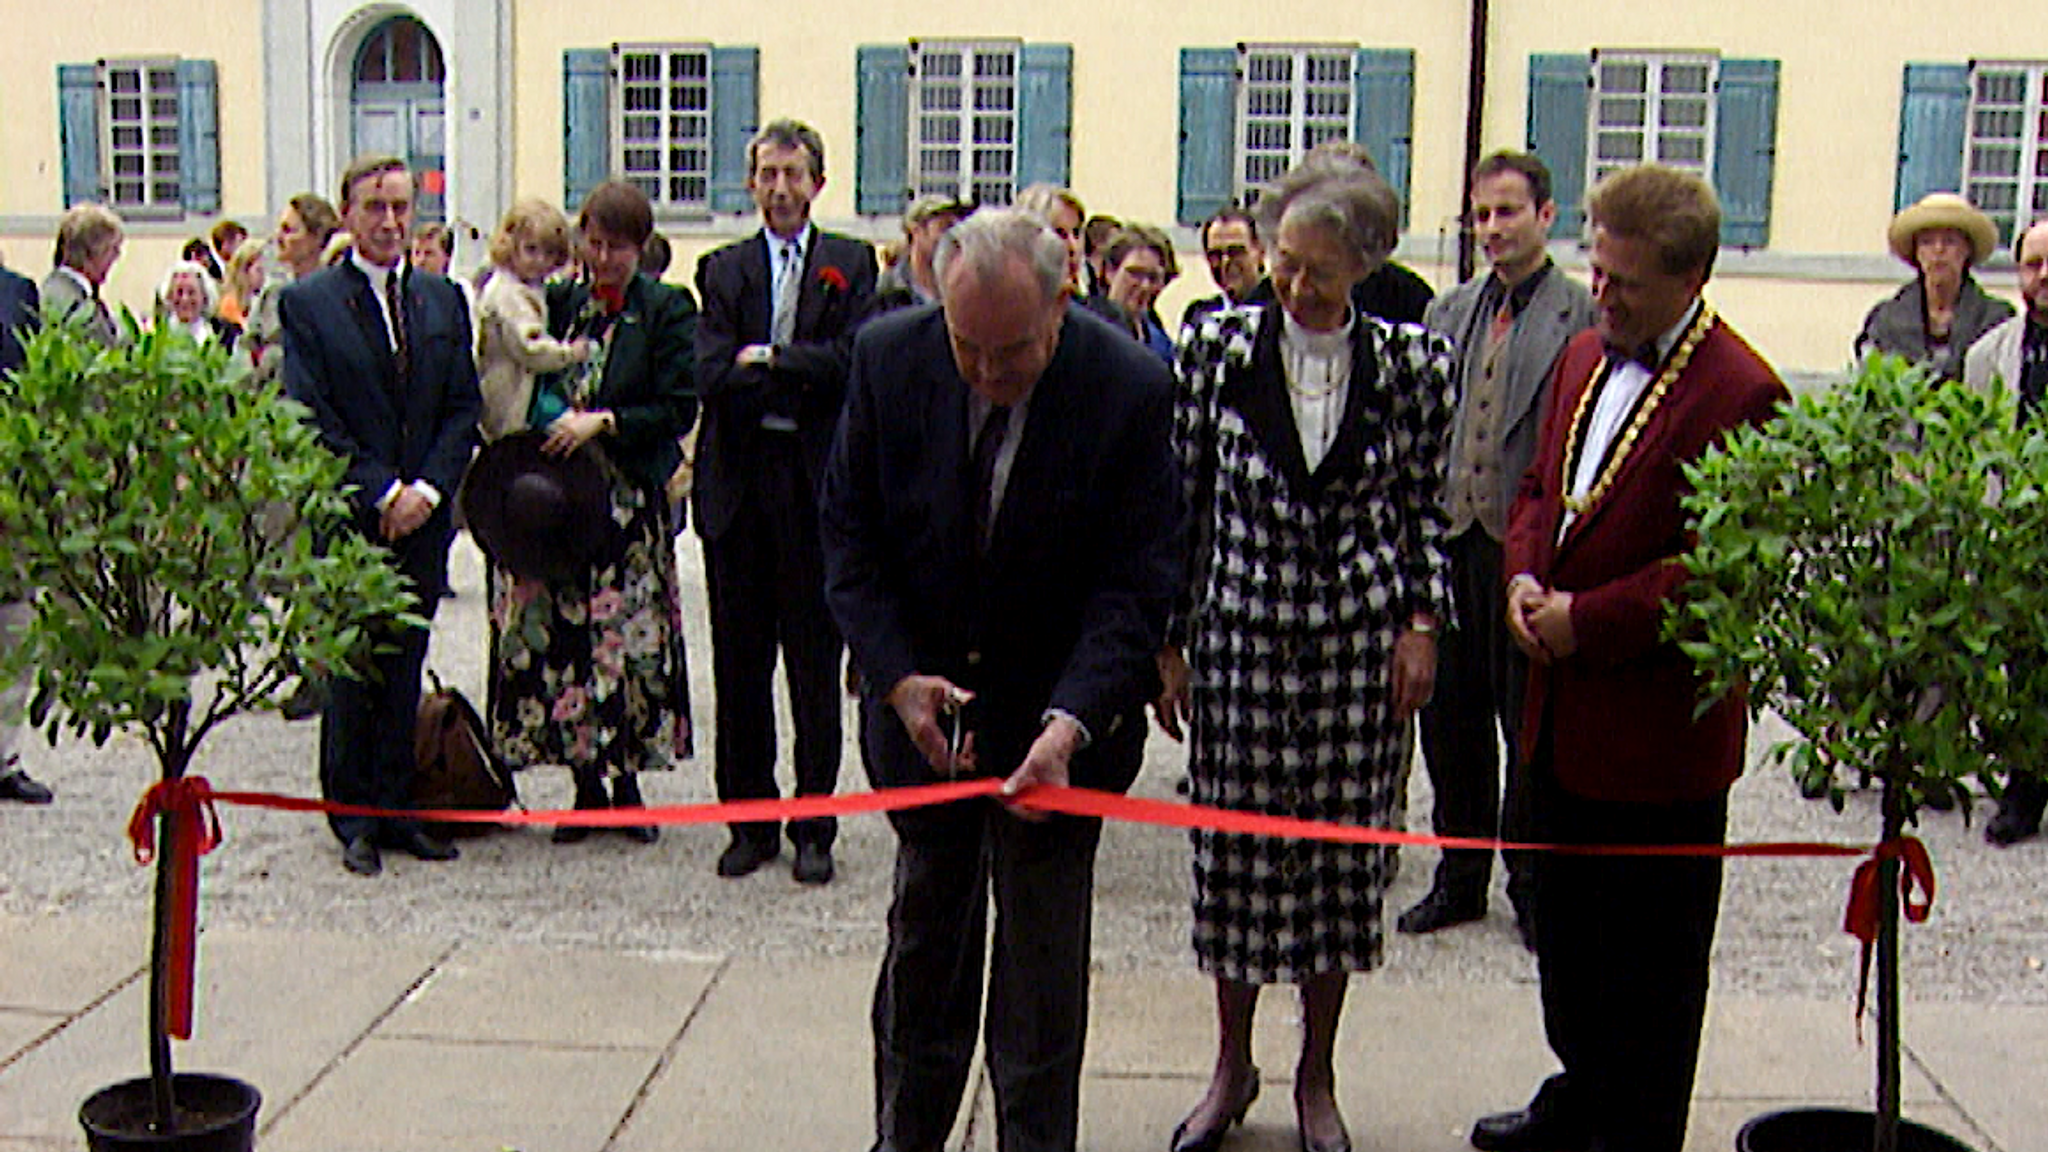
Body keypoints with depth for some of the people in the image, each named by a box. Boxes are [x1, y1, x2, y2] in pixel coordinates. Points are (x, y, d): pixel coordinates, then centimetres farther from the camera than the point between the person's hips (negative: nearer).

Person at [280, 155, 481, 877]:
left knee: (404, 669, 8)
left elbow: (463, 409, 7)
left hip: (421, 518, 4)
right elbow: (312, 418, -7)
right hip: (347, 516, -3)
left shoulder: (443, 301, 11)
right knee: (352, 672, 2)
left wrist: (428, 488, -7)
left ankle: (393, 808, 17)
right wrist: (381, 492, -13)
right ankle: (355, 820, 12)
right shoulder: (307, 303, -1)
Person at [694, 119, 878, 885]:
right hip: (738, 486, 2)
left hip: (817, 487, -2)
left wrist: (768, 359, -8)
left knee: (816, 665, 3)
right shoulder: (723, 270, 10)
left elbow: (854, 361, -8)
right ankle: (750, 821, 18)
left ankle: (814, 828, 13)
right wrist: (805, 378, -12)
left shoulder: (851, 265, 6)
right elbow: (712, 376, -4)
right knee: (739, 664, 7)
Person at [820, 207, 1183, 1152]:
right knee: (924, 928, 17)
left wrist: (1070, 720, -29)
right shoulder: (889, 358, -12)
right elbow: (848, 534, -3)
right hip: (920, 696, 3)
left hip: (1060, 716, -2)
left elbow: (1137, 581, -17)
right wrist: (899, 675, -15)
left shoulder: (1129, 388, -19)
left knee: (1044, 950, 5)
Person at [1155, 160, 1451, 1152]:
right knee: (1235, 844, 7)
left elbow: (1424, 509, 7)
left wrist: (1421, 625, -1)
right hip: (1240, 630, 0)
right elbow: (1183, 499, 1)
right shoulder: (1217, 346, -3)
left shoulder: (1412, 362, -2)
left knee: (1344, 847, 7)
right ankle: (1231, 1067, 27)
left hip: (1361, 640, 0)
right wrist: (1167, 638, 0)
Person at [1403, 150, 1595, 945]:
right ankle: (1460, 878, 26)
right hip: (1447, 542, 5)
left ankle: (1531, 885, 19)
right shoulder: (1447, 312, 13)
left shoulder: (1585, 319, -4)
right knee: (1450, 721, 12)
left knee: (1531, 725, 5)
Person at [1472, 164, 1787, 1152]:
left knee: (1650, 960, 7)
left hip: (1658, 727, -8)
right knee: (1568, 927, 22)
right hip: (1565, 713, 8)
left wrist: (1590, 618, -18)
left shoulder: (1739, 394, -17)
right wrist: (1525, 574, 0)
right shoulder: (1585, 358, 9)